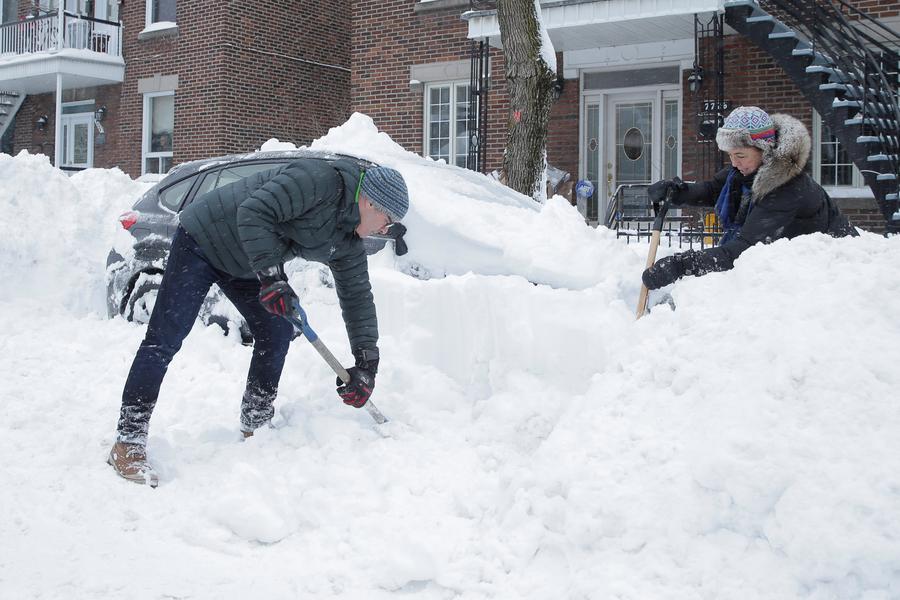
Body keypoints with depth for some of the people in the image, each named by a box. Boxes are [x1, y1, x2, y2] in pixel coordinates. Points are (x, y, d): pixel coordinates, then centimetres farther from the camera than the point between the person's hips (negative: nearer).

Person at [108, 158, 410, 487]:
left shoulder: (348, 241, 0)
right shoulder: (319, 179, -27)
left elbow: (358, 296, 4)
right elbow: (253, 213, -33)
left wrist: (366, 365, 0)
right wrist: (272, 275, -36)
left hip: (242, 264, 9)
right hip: (201, 239, -9)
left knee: (277, 332, 5)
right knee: (164, 339, -11)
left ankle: (255, 428, 18)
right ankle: (128, 443, -9)